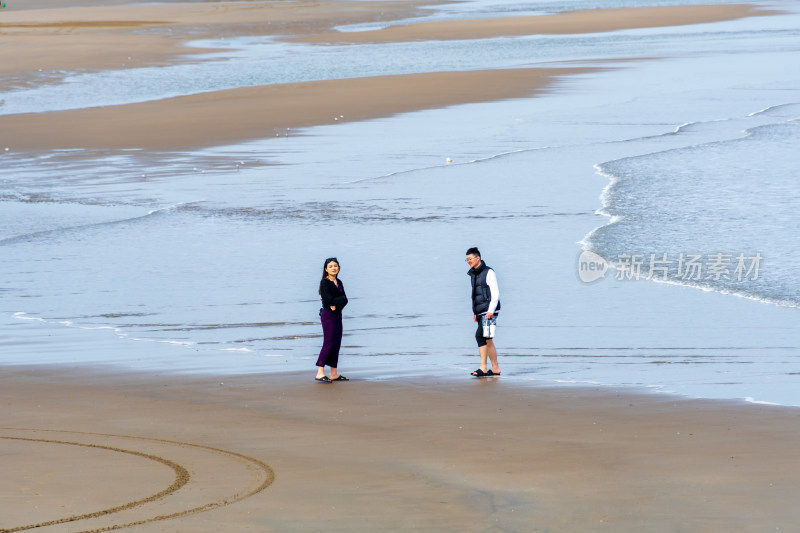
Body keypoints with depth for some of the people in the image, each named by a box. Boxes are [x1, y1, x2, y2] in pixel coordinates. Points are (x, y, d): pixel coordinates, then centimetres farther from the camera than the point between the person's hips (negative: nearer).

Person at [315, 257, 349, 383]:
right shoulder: (325, 282, -9)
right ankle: (320, 373, -10)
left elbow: (345, 300, 6)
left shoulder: (338, 282, 13)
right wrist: (341, 299, -10)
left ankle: (334, 374, 11)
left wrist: (336, 304, -12)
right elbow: (329, 300, -19)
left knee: (336, 344, 7)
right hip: (328, 315, -8)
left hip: (337, 315, 8)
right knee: (329, 343, -11)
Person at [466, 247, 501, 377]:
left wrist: (490, 311, -20)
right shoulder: (473, 274, 16)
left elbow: (495, 293, -13)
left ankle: (483, 368, -19)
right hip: (480, 312, 9)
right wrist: (474, 312, 17)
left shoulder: (489, 273, -8)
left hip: (489, 312, -9)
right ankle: (495, 369, 12)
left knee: (481, 336, -18)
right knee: (487, 340, 8)